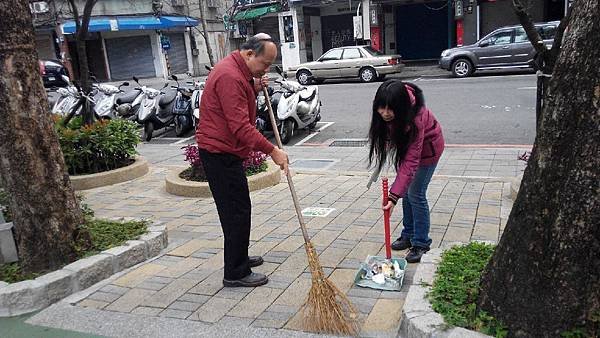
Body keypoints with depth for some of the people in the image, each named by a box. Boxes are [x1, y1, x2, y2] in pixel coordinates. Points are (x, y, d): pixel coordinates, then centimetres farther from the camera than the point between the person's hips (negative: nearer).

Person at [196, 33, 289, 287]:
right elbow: (241, 127, -27)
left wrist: (254, 89, 6)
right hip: (220, 153, -11)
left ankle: (238, 258, 33)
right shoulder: (230, 76, -22)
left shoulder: (238, 71, 11)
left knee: (237, 209, 19)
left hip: (224, 151, 11)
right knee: (237, 211, -6)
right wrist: (272, 151, -24)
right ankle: (235, 273, 3)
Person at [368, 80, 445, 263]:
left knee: (415, 193, -9)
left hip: (427, 146, -6)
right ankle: (408, 235, 23)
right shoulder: (383, 111, -26)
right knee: (406, 191, 10)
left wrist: (393, 196, -49)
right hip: (405, 143, 6)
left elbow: (410, 161, -44)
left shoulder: (415, 119, -43)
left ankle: (421, 243, 4)